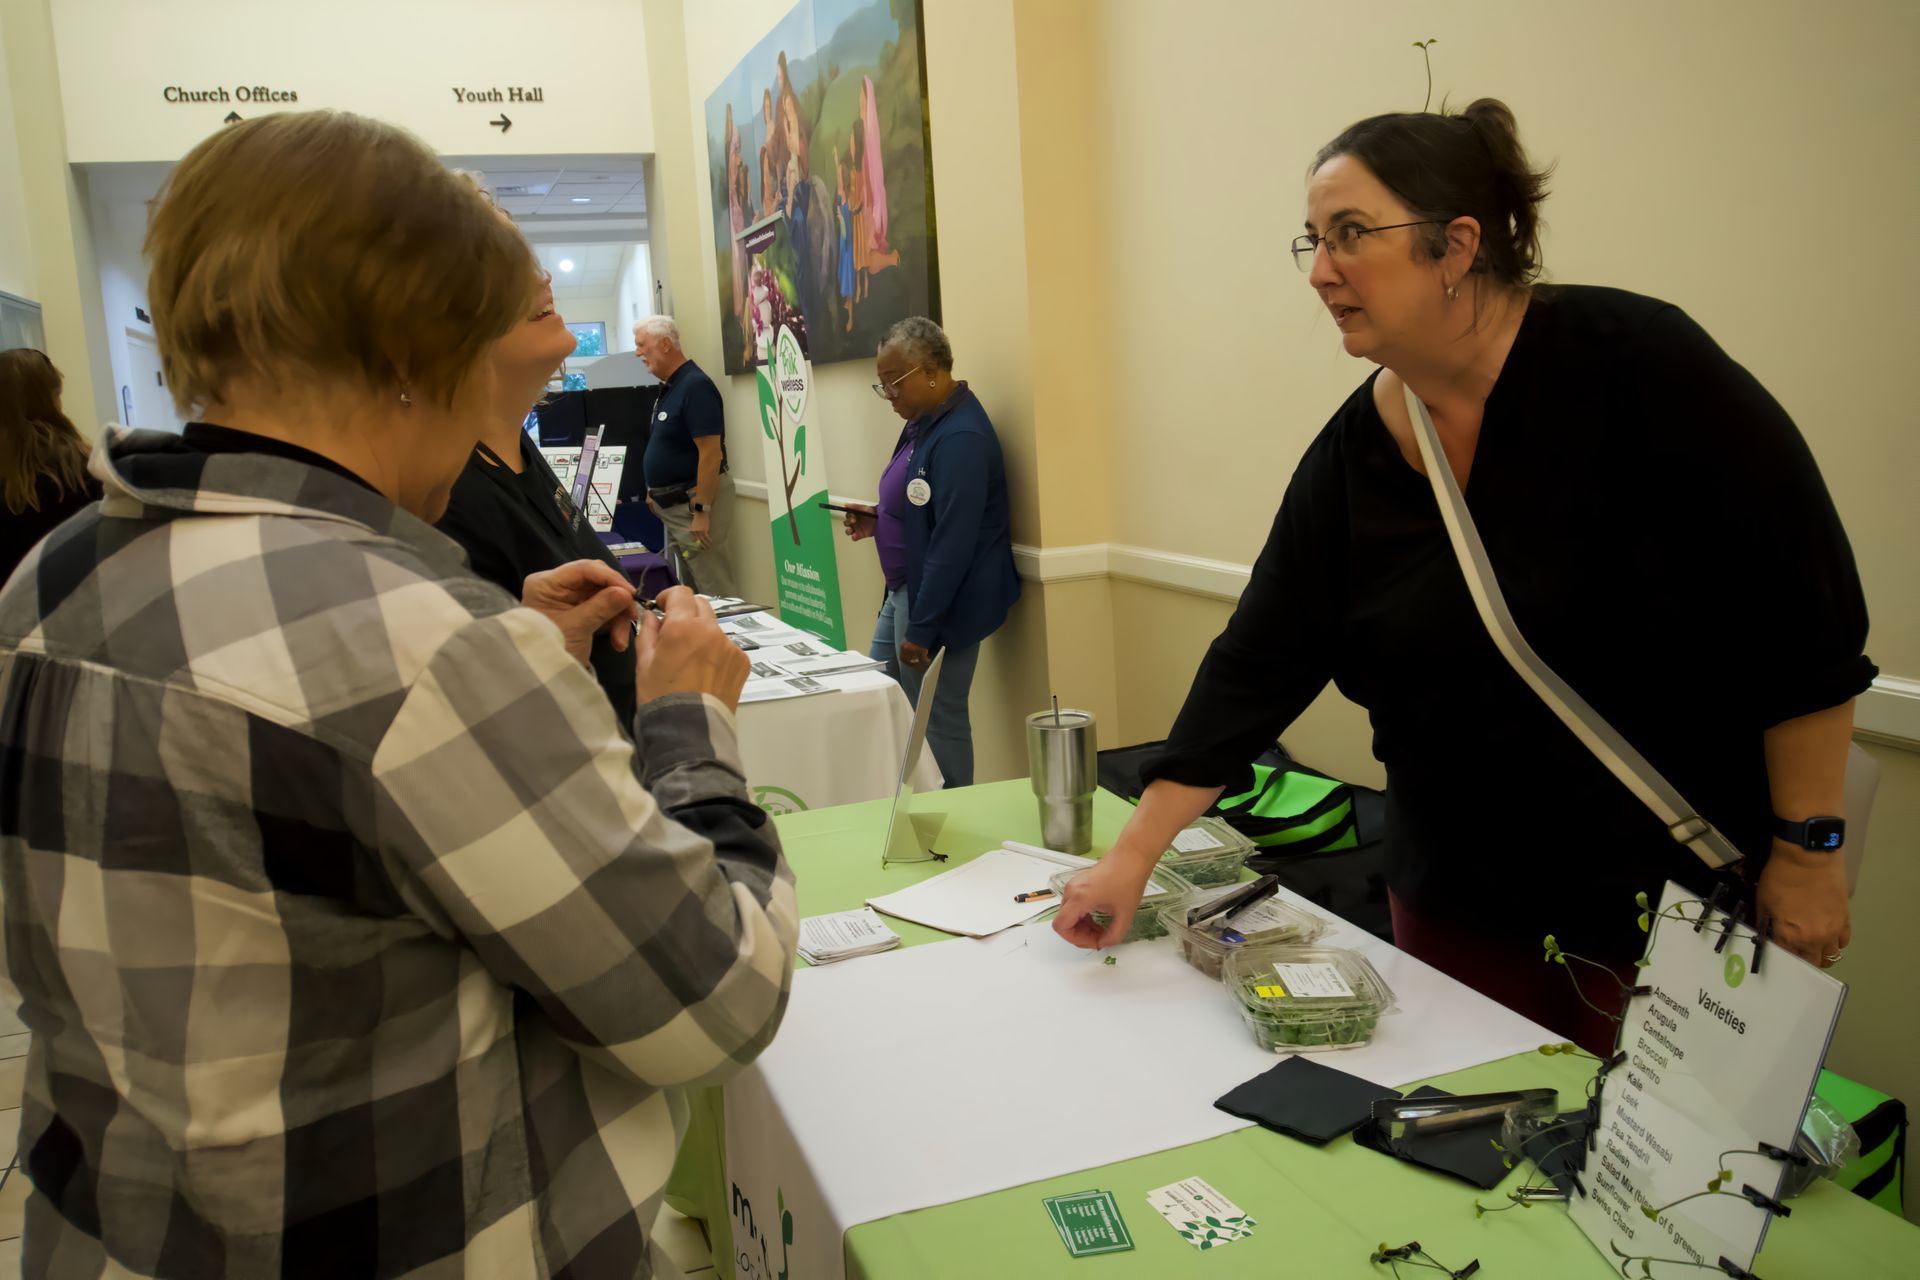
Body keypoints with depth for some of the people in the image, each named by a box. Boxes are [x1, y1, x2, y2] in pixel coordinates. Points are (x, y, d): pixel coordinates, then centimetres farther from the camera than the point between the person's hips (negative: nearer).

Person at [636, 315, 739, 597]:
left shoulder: (695, 386, -17)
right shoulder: (668, 387, 12)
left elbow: (711, 454, -22)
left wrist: (701, 511, -24)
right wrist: (655, 492, 18)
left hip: (694, 501, -10)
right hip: (673, 501, 10)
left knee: (711, 588, -6)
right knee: (688, 588, 15)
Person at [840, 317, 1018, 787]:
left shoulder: (961, 438, -21)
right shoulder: (924, 423, 9)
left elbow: (953, 544, -24)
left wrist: (921, 629, -21)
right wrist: (879, 520, 4)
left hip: (941, 603, -10)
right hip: (904, 590, 10)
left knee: (939, 720, 1)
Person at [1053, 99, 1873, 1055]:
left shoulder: (1631, 362, -15)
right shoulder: (1350, 455, -1)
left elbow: (1805, 616, -13)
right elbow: (1256, 663, -2)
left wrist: (1806, 850, -11)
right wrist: (1133, 856, -5)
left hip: (1681, 896, -4)